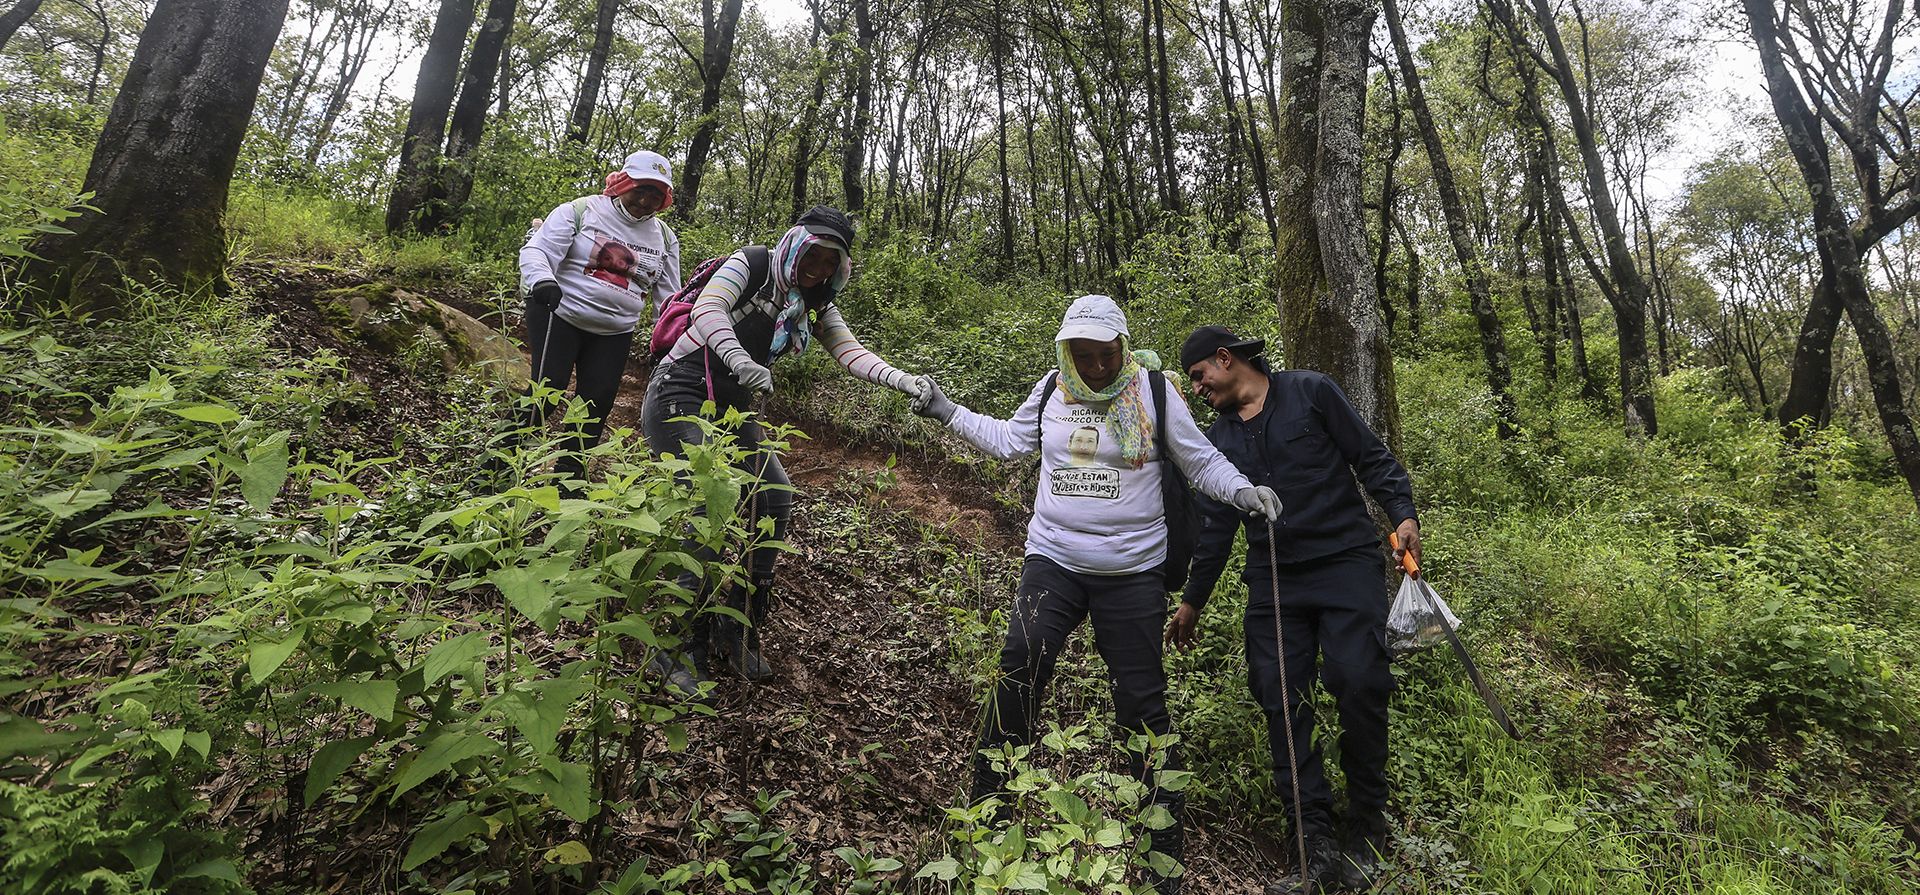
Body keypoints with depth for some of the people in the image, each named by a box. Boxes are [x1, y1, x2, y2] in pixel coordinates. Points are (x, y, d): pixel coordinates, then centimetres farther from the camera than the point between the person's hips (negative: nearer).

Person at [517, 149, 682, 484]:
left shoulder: (665, 238, 9)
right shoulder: (581, 211, -4)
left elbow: (667, 297, 14)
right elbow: (536, 250, -10)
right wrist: (541, 280, -32)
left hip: (615, 333, 4)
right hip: (560, 315, -4)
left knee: (598, 401, -1)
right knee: (547, 389, -12)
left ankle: (570, 469, 15)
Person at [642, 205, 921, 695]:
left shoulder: (815, 304, 7)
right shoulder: (752, 265, -11)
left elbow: (852, 353, -6)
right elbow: (708, 309, -27)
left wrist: (904, 381, -23)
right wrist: (742, 361, -47)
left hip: (731, 409, 7)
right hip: (679, 395, -7)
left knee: (774, 497, -4)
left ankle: (737, 635, 8)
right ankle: (679, 650, -11)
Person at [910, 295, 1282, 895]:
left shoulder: (1154, 392, -3)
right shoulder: (1051, 390, 5)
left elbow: (1201, 461, 3)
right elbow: (1008, 441, 17)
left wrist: (1241, 490, -15)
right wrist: (947, 411, 12)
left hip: (1133, 570, -1)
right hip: (1053, 560, 2)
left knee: (1141, 703, 4)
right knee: (1019, 667, -14)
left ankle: (1164, 847, 21)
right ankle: (986, 809, 5)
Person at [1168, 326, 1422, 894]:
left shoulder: (1311, 393, 1)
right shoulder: (1219, 439, 14)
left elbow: (1370, 457, 3)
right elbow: (1215, 524, 17)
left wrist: (1403, 513, -12)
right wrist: (1192, 601, 19)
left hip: (1347, 564, -4)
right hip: (1273, 584, 4)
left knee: (1359, 685, -12)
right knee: (1280, 702, -3)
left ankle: (1367, 838, 7)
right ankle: (1318, 847, 4)